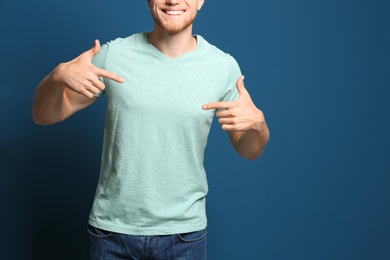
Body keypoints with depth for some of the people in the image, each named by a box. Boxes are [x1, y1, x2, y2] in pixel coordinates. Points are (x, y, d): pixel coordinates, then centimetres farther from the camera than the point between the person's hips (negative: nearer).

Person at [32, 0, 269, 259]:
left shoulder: (224, 66, -6)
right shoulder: (112, 54, -7)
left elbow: (249, 151, 3)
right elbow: (44, 116, -1)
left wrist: (257, 122, -20)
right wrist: (58, 76, -22)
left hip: (184, 233, 0)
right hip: (111, 229, 0)